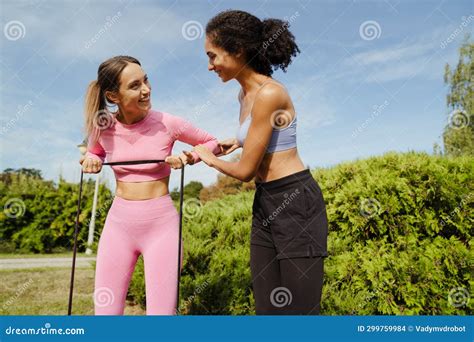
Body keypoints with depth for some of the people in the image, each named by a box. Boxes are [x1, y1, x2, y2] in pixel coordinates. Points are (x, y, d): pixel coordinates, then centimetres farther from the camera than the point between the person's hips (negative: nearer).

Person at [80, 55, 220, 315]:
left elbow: (212, 143, 6)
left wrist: (188, 157, -12)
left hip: (161, 223, -3)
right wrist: (91, 160, 1)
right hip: (118, 223, 3)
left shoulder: (167, 123, -9)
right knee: (105, 310, 10)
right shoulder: (102, 127, 0)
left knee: (161, 312, -1)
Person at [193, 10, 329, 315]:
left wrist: (210, 159, 3)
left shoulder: (269, 94, -18)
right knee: (268, 307, 14)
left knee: (299, 309, 2)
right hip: (265, 204, 9)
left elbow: (246, 170, -14)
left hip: (296, 202, -9)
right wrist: (239, 141, 25)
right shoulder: (245, 95, 10)